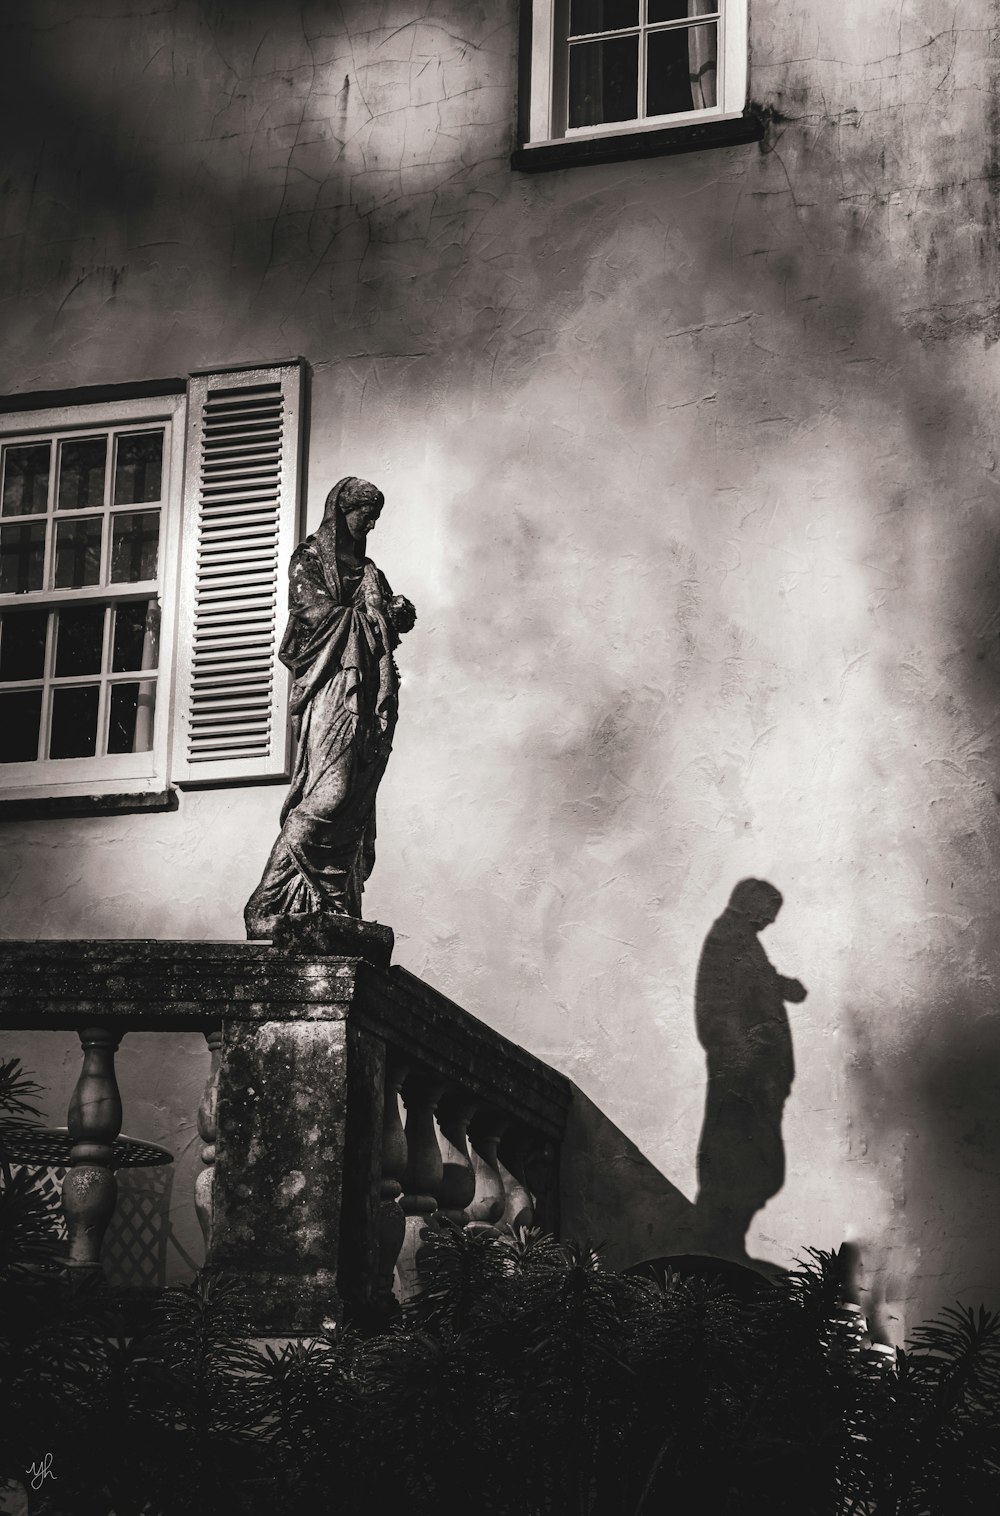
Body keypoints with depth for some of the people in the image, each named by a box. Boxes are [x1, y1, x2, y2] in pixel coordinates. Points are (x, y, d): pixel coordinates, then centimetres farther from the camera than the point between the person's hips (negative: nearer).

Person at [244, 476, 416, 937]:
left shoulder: (364, 567, 27)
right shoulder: (309, 558, 6)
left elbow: (401, 619, 23)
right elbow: (318, 613, -8)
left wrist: (396, 609, 1)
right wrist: (373, 611, 1)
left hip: (366, 688, 8)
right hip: (331, 682, -8)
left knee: (355, 801, -2)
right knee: (328, 790, -21)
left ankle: (335, 908, -6)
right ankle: (267, 906, -22)